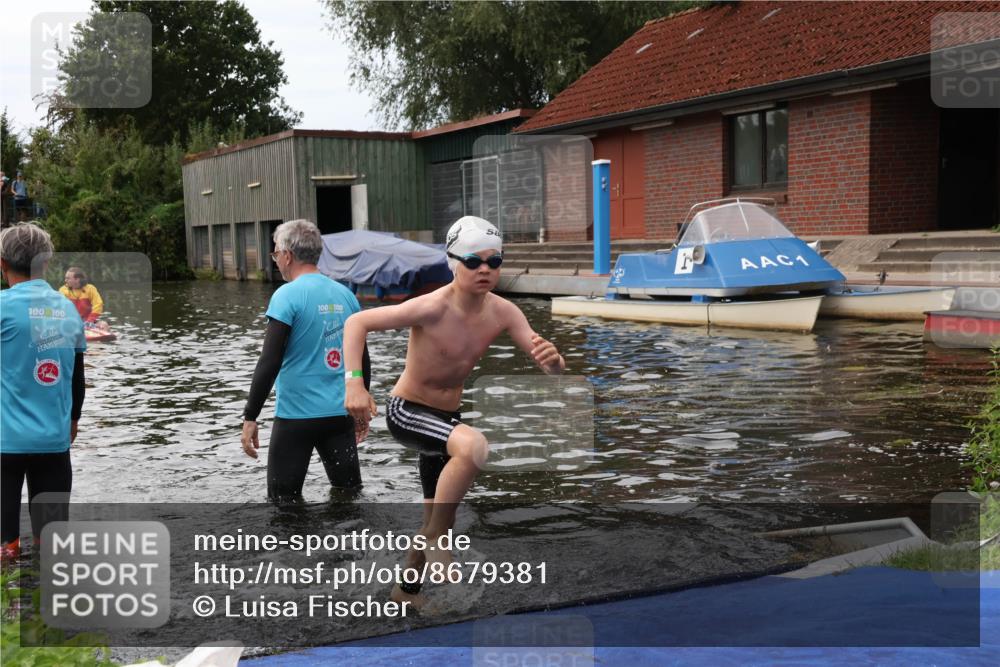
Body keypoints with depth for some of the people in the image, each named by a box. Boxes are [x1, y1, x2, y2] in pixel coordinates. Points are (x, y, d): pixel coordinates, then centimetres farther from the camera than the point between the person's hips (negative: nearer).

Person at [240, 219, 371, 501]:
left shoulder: (288, 296, -12)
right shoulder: (345, 295, 6)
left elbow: (269, 363, -16)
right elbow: (362, 360, 12)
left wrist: (250, 417, -10)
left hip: (297, 415, -5)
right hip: (341, 413, 6)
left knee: (284, 499, 7)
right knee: (350, 492, 15)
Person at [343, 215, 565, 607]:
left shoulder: (503, 313, -10)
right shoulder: (433, 308, -26)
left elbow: (552, 368, -11)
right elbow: (357, 322, -24)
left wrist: (552, 359, -35)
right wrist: (354, 382, -35)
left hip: (447, 416, 7)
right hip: (407, 411, -7)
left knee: (437, 521, 17)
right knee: (473, 445, -37)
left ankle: (406, 590, 43)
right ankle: (435, 537, -17)